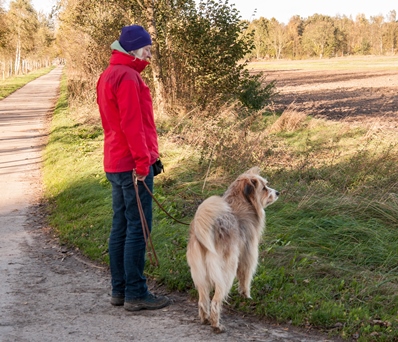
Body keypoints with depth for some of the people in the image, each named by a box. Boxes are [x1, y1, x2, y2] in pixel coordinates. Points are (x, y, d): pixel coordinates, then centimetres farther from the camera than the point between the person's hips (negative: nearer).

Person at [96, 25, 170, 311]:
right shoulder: (128, 76, -14)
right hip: (133, 165, -10)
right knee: (138, 228, -5)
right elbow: (133, 123, -21)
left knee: (121, 226, 12)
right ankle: (136, 294, -1)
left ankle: (120, 289, 18)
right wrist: (143, 160, -19)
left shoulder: (108, 75, 17)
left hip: (115, 163, 10)